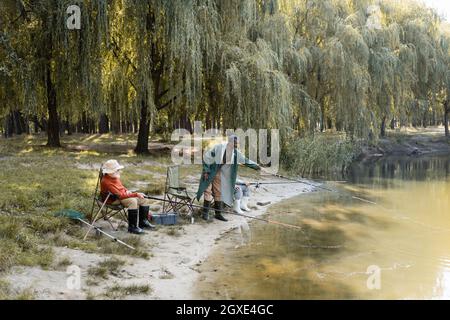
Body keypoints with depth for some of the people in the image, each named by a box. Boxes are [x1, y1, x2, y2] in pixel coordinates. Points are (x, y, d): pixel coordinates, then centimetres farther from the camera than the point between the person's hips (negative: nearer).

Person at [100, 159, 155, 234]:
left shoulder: (115, 177, 3)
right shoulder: (106, 182, -26)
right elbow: (119, 195, -29)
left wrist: (127, 190, -2)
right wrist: (136, 194, -28)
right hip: (114, 200, -10)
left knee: (143, 199, 1)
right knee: (132, 201, -33)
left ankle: (143, 222, 11)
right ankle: (132, 227, -28)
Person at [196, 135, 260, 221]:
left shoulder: (235, 152, -8)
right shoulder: (219, 147, -25)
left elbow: (244, 159, 3)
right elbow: (206, 156, -20)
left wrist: (255, 165, 3)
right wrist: (206, 171, -20)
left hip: (219, 173, 6)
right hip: (209, 171, -6)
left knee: (219, 193, 6)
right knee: (208, 191, -7)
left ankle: (218, 214, 12)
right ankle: (205, 213, 1)